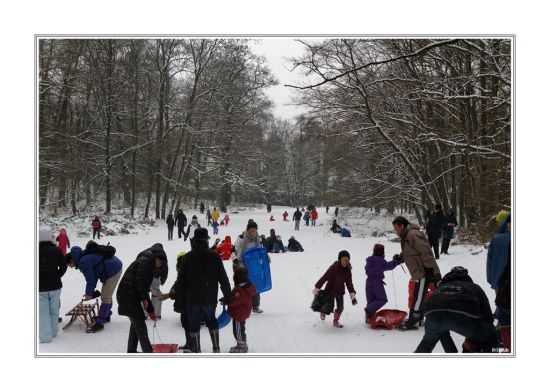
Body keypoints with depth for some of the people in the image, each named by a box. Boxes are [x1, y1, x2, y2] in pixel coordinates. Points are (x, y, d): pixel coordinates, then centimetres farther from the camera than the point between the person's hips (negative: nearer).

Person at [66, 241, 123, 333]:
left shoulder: (83, 262, -20)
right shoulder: (85, 256, 12)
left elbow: (90, 279, -15)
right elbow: (94, 274, 16)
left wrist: (89, 293, 0)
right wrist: (90, 291, 16)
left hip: (113, 271, -11)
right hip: (116, 266, 11)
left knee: (105, 297, -8)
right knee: (107, 295, 23)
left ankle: (99, 323, -5)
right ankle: (106, 316, 37)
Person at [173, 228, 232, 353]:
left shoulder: (187, 257, -6)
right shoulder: (215, 256, -4)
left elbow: (180, 280, -4)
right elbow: (223, 278, -1)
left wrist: (178, 299, 3)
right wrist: (227, 296, 8)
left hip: (192, 298, -2)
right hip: (210, 298, 2)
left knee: (194, 324, 9)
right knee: (211, 320, 21)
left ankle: (196, 351, 10)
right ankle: (216, 348, 20)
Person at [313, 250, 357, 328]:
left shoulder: (347, 270, -8)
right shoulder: (334, 268, -24)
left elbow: (349, 283, 1)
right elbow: (324, 278, -22)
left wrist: (352, 294, -4)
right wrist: (317, 288, -21)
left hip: (340, 291, 4)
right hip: (330, 290, -4)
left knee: (340, 308, 3)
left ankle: (335, 321, 28)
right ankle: (323, 312, 45)